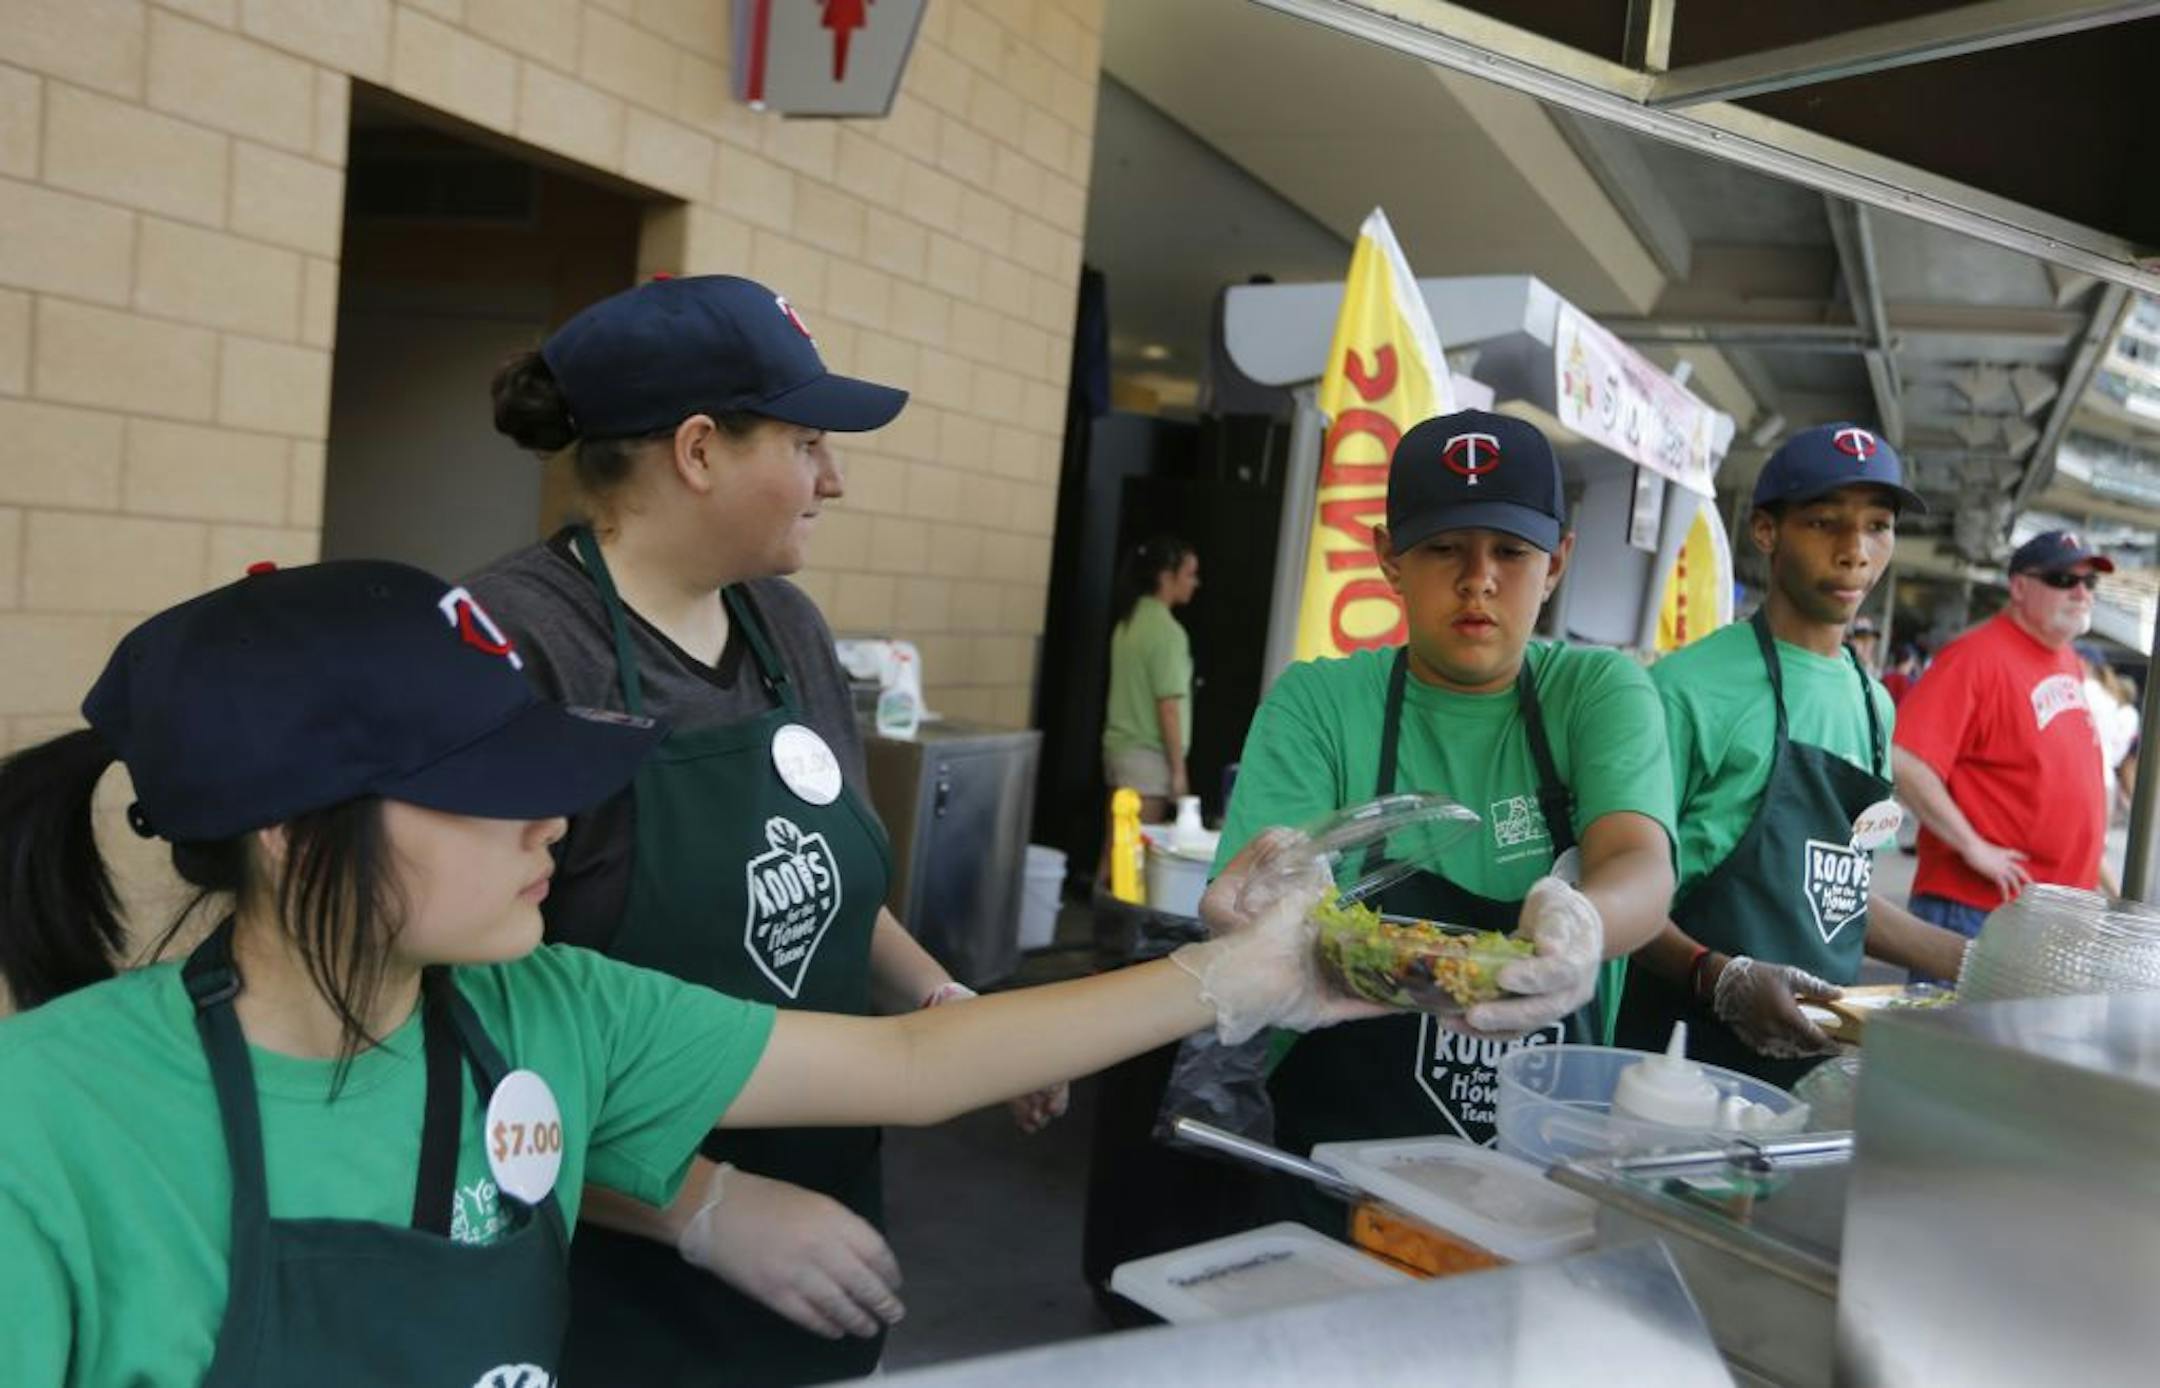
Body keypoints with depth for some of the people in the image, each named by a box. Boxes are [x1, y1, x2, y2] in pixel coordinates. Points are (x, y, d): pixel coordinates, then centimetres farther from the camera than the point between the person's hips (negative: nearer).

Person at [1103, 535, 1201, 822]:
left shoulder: (1130, 619, 9)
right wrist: (1178, 769, -13)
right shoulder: (1166, 629, -16)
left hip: (1119, 746, 9)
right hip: (1147, 755, -9)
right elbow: (1168, 707, -18)